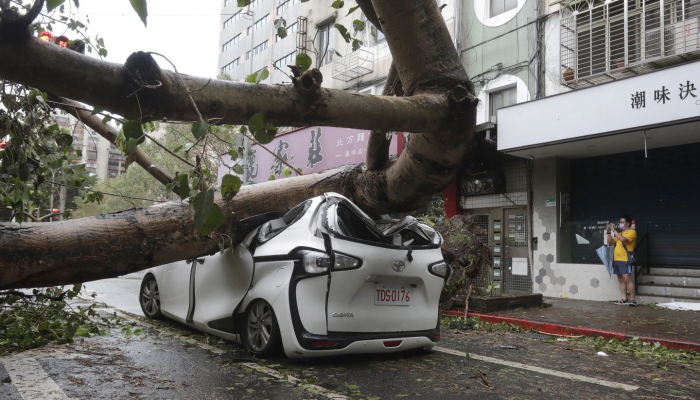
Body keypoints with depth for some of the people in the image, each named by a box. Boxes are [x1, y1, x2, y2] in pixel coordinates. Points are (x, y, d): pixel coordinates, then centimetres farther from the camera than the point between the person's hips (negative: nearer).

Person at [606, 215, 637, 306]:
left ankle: (632, 299, -11)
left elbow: (623, 239, -20)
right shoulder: (620, 233, 21)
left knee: (627, 279, -14)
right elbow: (611, 242, 20)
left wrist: (614, 230, -13)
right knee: (621, 280, 7)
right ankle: (624, 299, 10)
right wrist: (608, 232, 9)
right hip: (616, 260, 8)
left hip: (625, 260, -8)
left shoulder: (632, 232, -3)